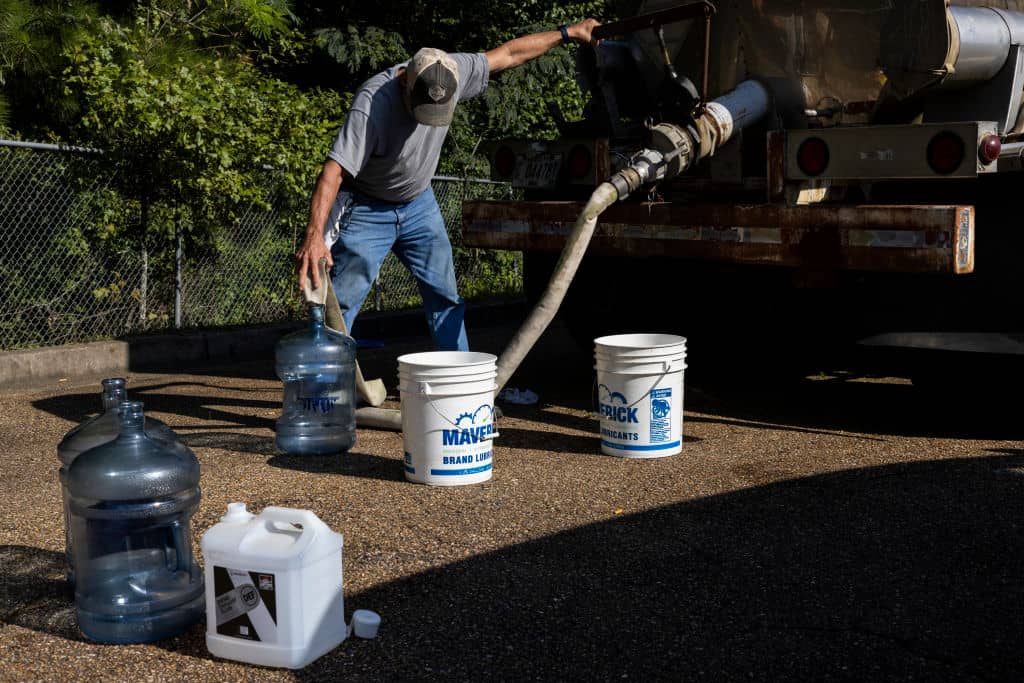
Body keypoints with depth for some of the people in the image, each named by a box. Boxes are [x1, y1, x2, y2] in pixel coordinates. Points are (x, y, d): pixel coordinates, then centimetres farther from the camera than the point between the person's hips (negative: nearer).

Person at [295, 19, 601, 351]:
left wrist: (568, 32, 3)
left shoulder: (453, 71, -17)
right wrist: (314, 236, -50)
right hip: (366, 210, -6)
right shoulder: (372, 103, -34)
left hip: (419, 203, 6)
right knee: (341, 301, -10)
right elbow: (334, 172, -40)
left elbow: (509, 53, -2)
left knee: (445, 296, 10)